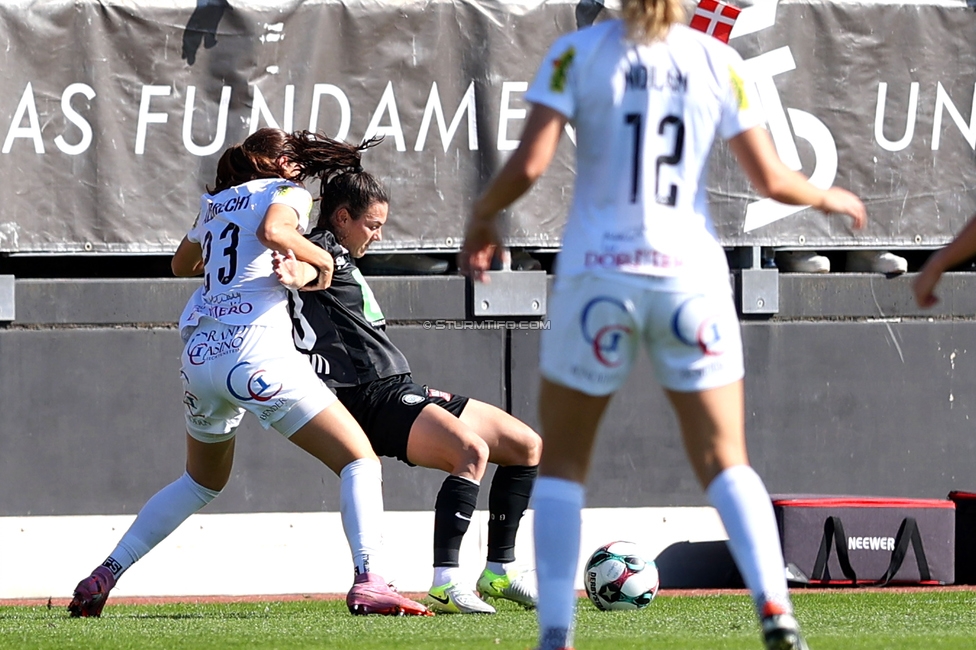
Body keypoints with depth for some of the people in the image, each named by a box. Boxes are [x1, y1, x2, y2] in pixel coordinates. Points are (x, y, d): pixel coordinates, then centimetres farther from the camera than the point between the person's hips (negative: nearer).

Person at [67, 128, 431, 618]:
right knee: (359, 459, -3)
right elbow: (272, 230, -18)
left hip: (198, 356, 7)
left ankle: (104, 577, 25)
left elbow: (181, 264, 41)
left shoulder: (215, 204, 24)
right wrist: (320, 259, -3)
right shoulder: (288, 193, 6)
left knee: (203, 481, 29)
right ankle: (368, 582, -23)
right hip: (256, 352, -7)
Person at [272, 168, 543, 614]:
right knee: (472, 450, -33)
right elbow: (310, 267, -29)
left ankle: (500, 571, 16)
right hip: (373, 399, -10)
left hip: (402, 392, 10)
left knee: (526, 446, 10)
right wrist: (298, 274, -53)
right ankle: (443, 582, -38)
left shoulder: (344, 262, 27)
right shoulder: (323, 249, -3)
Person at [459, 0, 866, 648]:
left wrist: (482, 216, 9)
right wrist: (830, 198, 20)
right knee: (725, 463, 8)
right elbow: (769, 177, 0)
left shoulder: (579, 53, -4)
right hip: (689, 274, 1)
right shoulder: (718, 62, 0)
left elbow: (528, 165, -11)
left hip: (598, 278, -1)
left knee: (562, 464, 12)